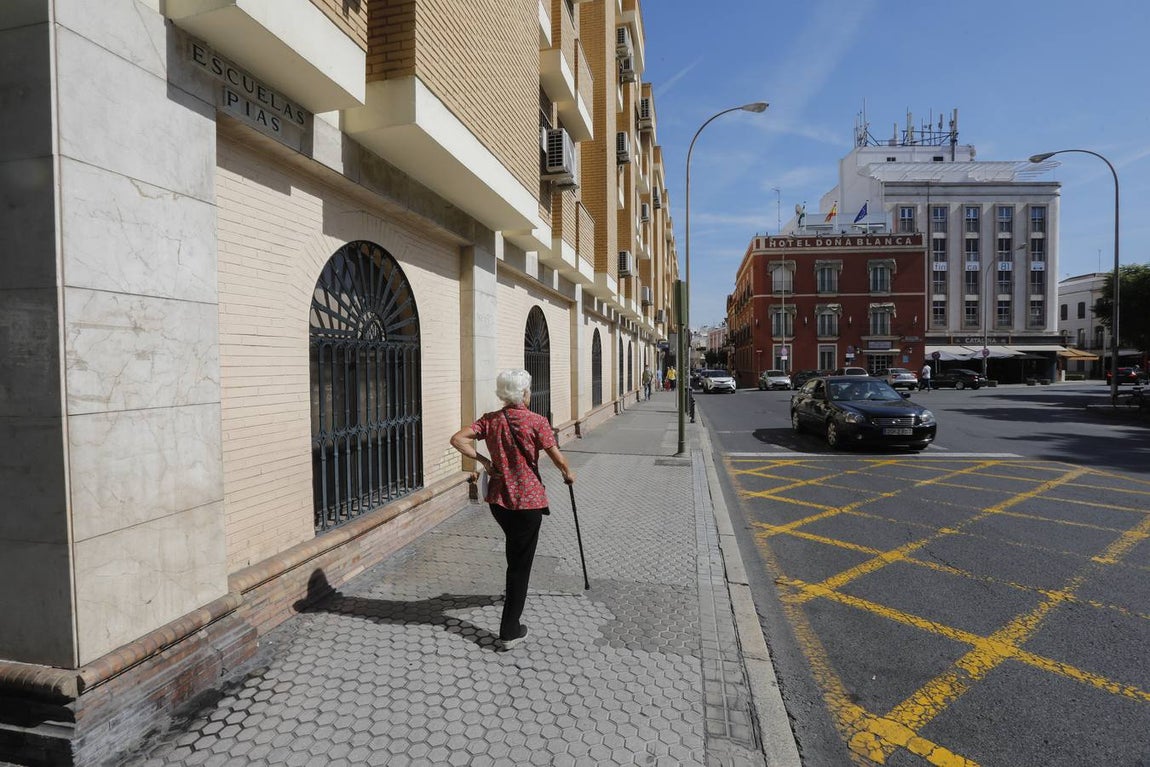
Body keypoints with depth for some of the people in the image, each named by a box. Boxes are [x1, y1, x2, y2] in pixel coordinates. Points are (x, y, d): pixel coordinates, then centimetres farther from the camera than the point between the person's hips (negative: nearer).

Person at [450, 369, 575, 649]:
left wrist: (482, 460, -2)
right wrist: (568, 474, 11)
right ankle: (510, 631, 8)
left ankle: (514, 593, 51)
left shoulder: (490, 420, 0)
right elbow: (558, 459, -10)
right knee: (521, 560, 4)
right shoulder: (536, 422, -12)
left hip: (498, 499, 5)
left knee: (515, 546, 30)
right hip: (528, 499, -5)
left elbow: (458, 439, -9)